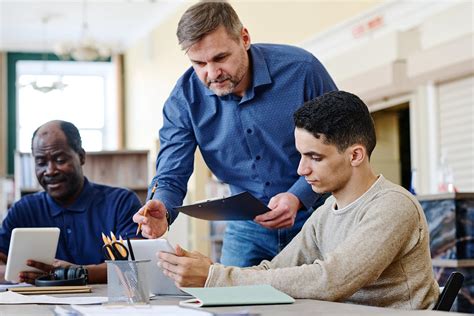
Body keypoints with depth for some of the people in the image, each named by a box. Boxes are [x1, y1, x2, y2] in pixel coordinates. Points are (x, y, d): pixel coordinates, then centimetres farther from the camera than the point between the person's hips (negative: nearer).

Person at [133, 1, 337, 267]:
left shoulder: (301, 69, -18)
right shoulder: (185, 98, -11)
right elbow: (171, 177, -12)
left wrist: (298, 197, -26)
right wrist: (162, 210, -36)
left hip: (314, 217, -2)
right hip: (247, 228, 2)